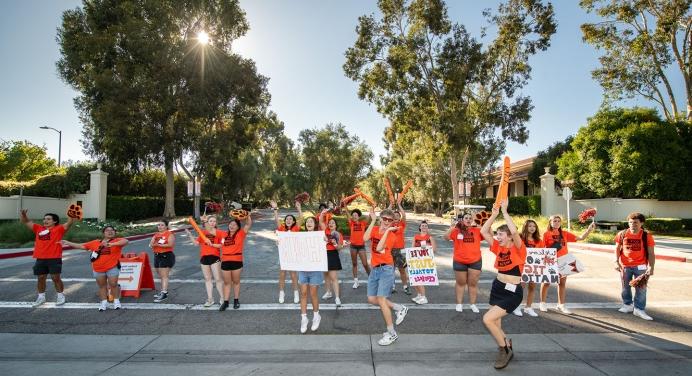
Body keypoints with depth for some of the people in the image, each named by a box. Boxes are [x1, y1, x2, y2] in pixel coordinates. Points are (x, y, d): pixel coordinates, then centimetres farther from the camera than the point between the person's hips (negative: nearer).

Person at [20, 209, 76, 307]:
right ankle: (41, 297, 27)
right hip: (40, 259, 5)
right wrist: (23, 214, -2)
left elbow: (69, 223, -12)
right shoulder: (38, 228, 13)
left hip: (54, 258, -5)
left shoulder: (59, 229, 0)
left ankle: (60, 296, 13)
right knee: (40, 278, 13)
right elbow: (25, 222, 16)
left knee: (55, 278, 0)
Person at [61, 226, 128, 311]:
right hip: (98, 269, 4)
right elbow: (81, 246, 17)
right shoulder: (95, 242, 9)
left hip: (112, 268, -4)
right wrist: (68, 243, 14)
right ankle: (104, 303, 22)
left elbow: (125, 241, -26)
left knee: (113, 284, -1)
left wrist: (112, 244, -37)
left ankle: (116, 301, 14)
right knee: (102, 286, 12)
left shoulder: (117, 241, -5)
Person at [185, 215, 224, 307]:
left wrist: (213, 244, -19)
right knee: (207, 279, 11)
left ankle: (222, 298, 8)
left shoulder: (219, 232, -1)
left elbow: (222, 244, -7)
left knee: (218, 279, -4)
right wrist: (189, 234, 3)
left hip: (214, 257, -4)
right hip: (204, 257, 4)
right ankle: (210, 299, 20)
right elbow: (196, 243, 9)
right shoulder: (202, 232, 12)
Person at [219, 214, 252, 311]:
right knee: (226, 283, 10)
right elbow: (222, 248, 19)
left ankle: (236, 300, 23)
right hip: (225, 262, 3)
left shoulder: (240, 234, -2)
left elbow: (249, 224, -13)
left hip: (237, 261, -3)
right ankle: (225, 302, 17)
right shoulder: (224, 235, 8)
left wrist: (247, 215, -23)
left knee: (236, 282, 11)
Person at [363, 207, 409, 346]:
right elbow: (365, 238, -17)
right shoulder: (374, 229, 5)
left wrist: (387, 230, -21)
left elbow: (379, 248, -24)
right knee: (371, 299, 10)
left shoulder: (392, 235, -8)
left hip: (386, 269, -6)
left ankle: (392, 333, 5)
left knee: (381, 300, -9)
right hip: (374, 269, 6)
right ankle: (400, 308, 27)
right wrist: (373, 220, -14)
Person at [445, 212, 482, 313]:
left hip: (475, 261, 1)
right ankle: (459, 304, 22)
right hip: (459, 261, -1)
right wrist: (452, 227, -31)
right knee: (460, 283, 12)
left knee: (473, 283, 10)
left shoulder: (477, 230, 0)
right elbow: (446, 237, -16)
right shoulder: (456, 231, -5)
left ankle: (473, 304, 22)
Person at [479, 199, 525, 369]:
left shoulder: (518, 249, -14)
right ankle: (505, 349, 38)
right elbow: (483, 231, 1)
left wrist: (504, 212, -24)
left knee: (487, 319, -16)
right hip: (497, 287, 7)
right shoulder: (498, 248, 3)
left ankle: (505, 349, 8)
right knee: (495, 324, 11)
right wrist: (494, 214, -4)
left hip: (512, 292, -7)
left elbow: (514, 231, -32)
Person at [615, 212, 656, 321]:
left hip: (640, 266, -2)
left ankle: (639, 309, 12)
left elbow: (651, 253, -5)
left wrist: (651, 267, -13)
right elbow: (617, 249, 4)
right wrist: (616, 262, -5)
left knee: (641, 288, 1)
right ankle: (627, 305, 31)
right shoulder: (622, 234, -3)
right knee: (625, 287, 14)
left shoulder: (647, 236, -7)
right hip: (625, 266, 2)